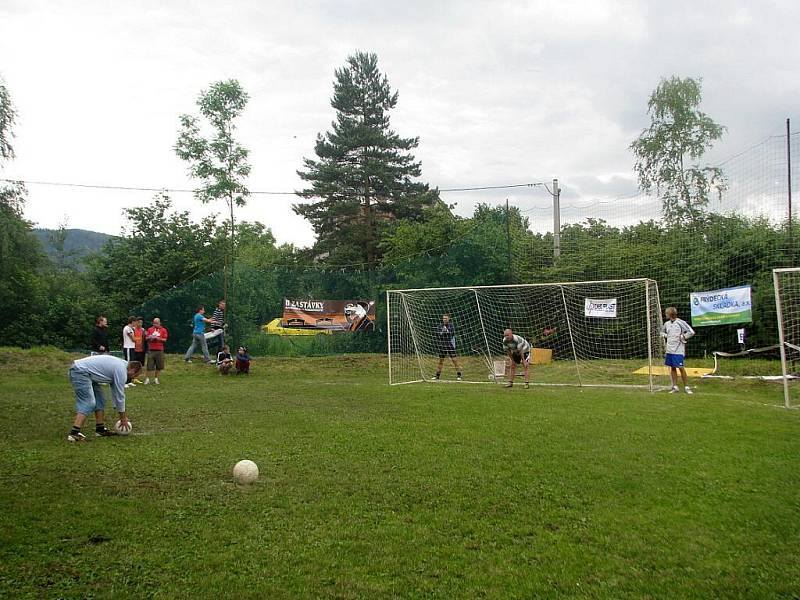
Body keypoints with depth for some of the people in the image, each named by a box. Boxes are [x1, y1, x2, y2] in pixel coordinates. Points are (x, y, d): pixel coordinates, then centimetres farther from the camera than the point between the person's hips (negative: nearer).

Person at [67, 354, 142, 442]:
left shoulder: (120, 365, 16)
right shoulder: (122, 371, -12)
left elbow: (115, 391, 24)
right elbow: (120, 395, -7)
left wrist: (122, 414, 26)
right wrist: (123, 418, 4)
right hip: (80, 372, -11)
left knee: (100, 399, 13)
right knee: (88, 403, -16)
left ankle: (100, 429, 15)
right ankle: (74, 433, -24)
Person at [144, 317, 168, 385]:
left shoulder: (163, 330, 6)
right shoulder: (150, 329, 11)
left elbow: (165, 339, 0)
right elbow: (146, 338, 9)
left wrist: (158, 338, -14)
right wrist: (150, 337, -12)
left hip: (159, 350, 0)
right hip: (151, 350, 0)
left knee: (159, 366, 2)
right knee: (149, 366, -2)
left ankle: (156, 379, 14)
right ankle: (147, 379, 3)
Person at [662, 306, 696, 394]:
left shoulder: (681, 323, -10)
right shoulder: (667, 324, 9)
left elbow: (691, 332, -13)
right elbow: (662, 332, 28)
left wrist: (682, 337, -11)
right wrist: (665, 336, 9)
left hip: (678, 350, -6)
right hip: (669, 350, 6)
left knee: (681, 367, -5)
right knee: (672, 368, 9)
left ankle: (686, 387, 6)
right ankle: (675, 387, 16)